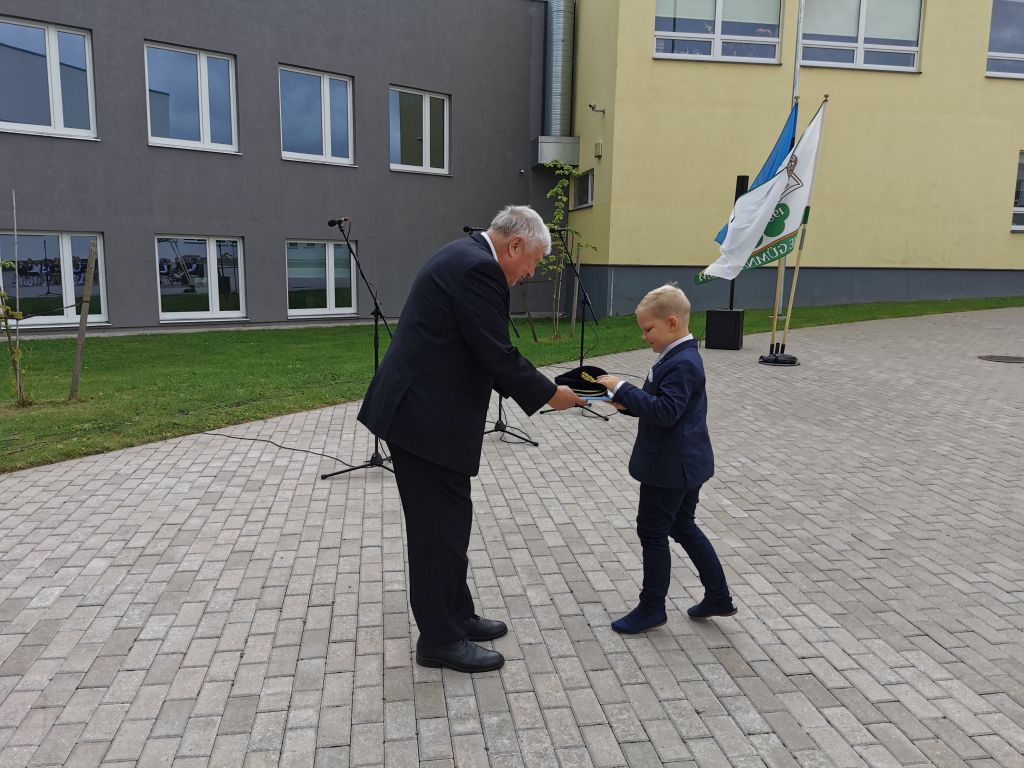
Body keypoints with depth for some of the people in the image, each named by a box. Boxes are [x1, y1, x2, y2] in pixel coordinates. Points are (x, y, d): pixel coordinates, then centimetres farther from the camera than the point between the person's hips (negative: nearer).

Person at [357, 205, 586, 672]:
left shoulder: (466, 257, 15)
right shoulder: (479, 268, -17)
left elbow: (487, 352, 19)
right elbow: (497, 355, -19)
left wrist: (533, 388, 14)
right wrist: (550, 394, -5)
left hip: (421, 407, 11)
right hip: (425, 415, -11)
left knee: (447, 520, 17)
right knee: (441, 525, 1)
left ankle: (454, 616, 31)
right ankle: (440, 639, 15)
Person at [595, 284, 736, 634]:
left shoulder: (681, 364, -22)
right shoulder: (681, 357, 10)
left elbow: (666, 412, -30)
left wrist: (623, 388, -26)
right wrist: (628, 402, 2)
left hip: (670, 466, -10)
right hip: (686, 462, 10)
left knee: (652, 532, 3)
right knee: (683, 527, 20)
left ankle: (652, 607, 18)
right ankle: (718, 596, 29)